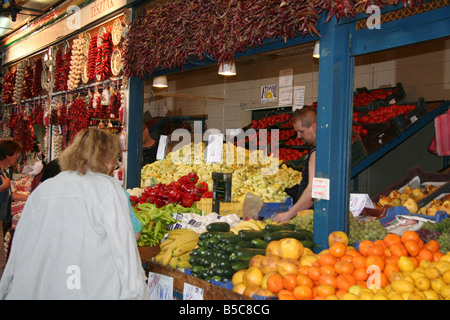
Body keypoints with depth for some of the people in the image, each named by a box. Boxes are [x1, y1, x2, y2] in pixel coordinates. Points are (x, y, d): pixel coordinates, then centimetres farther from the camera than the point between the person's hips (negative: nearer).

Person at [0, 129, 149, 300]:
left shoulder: (41, 190, 7)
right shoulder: (109, 188, -6)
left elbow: (17, 253, 11)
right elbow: (124, 249, -10)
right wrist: (135, 294, -4)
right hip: (92, 292, -4)